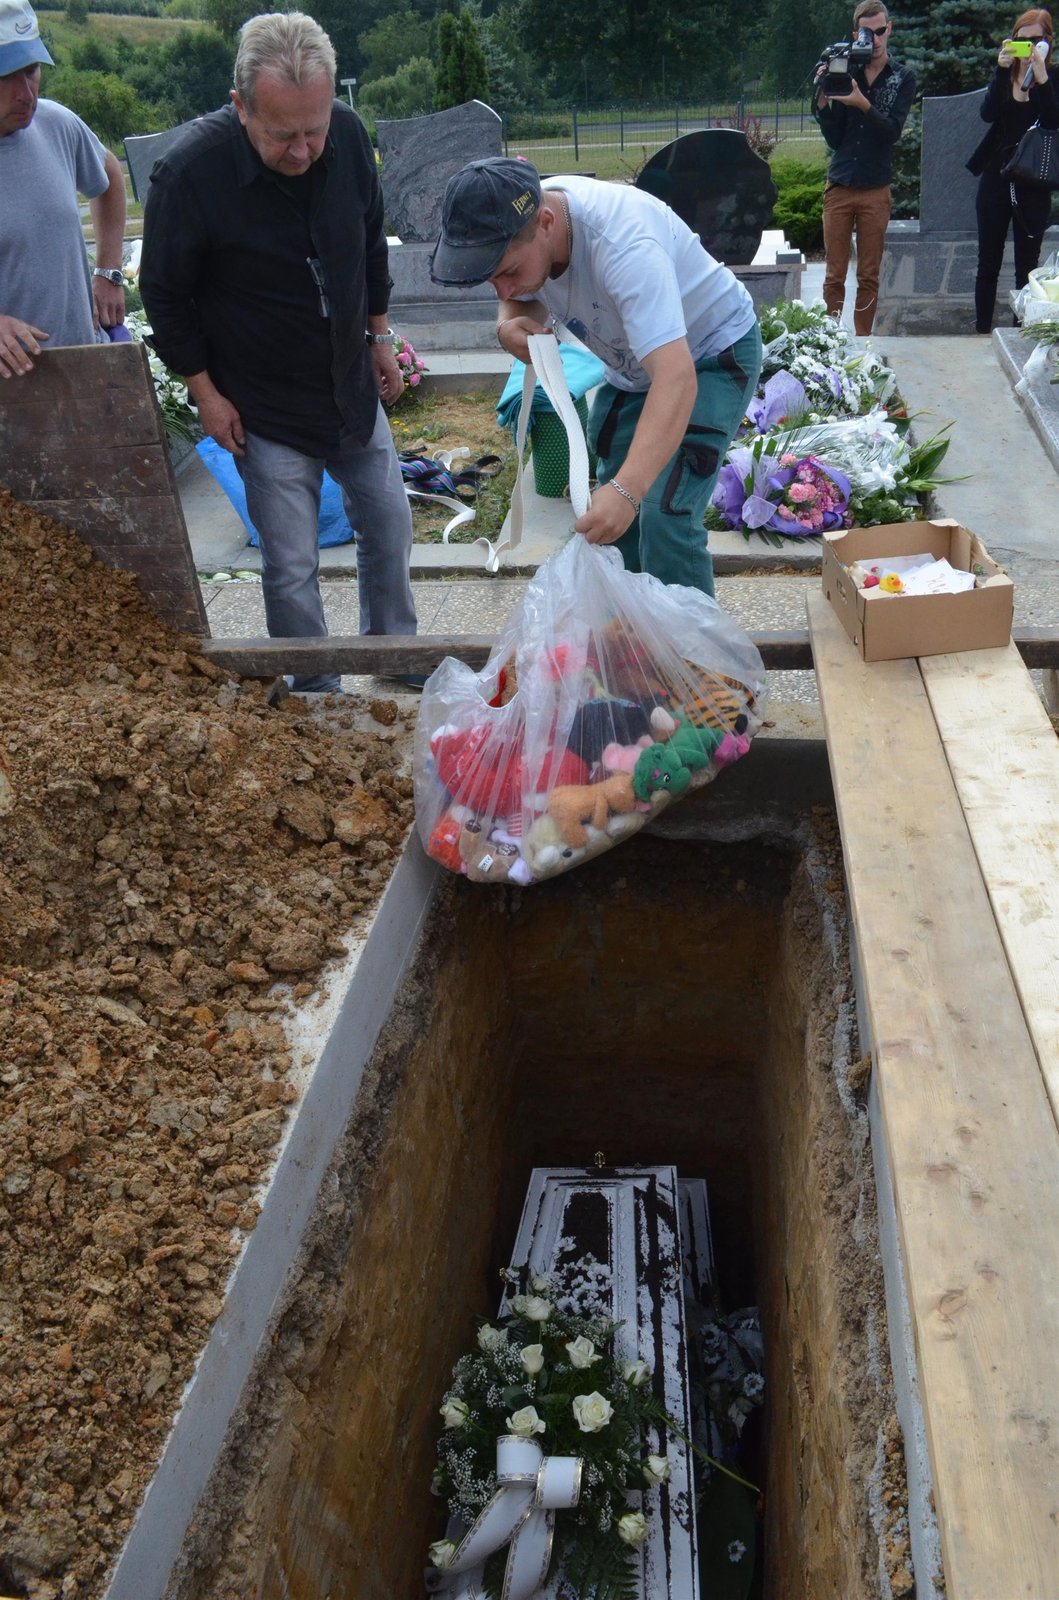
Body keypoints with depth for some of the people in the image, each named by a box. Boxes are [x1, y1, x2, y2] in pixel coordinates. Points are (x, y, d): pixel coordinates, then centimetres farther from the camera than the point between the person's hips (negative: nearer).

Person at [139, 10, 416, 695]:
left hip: (353, 386, 5)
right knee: (293, 571, -1)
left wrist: (380, 336, 13)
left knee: (389, 525, 16)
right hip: (266, 408, -5)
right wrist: (205, 393, -8)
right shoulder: (190, 171, -23)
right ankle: (318, 696, 19)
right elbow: (167, 297, -10)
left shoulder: (348, 133, -10)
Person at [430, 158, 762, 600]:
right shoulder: (513, 229, -18)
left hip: (713, 352, -7)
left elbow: (676, 378, -49)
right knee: (614, 518, 9)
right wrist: (510, 324, -21)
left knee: (665, 517, -21)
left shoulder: (623, 244, -40)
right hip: (634, 363, 8)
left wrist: (627, 490, -61)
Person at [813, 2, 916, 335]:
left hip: (876, 190, 0)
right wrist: (823, 102, -14)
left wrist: (863, 104, -25)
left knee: (869, 277, 4)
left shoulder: (903, 78, 3)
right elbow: (834, 139, 2)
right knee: (834, 276, 2)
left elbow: (893, 131, -10)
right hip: (839, 186, 0)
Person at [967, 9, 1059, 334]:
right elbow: (988, 113, -9)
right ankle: (982, 333, 12)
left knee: (1027, 267, 0)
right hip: (995, 179, 2)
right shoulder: (1004, 77, 8)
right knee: (988, 265, 5)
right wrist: (1002, 70, -21)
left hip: (1033, 186, -2)